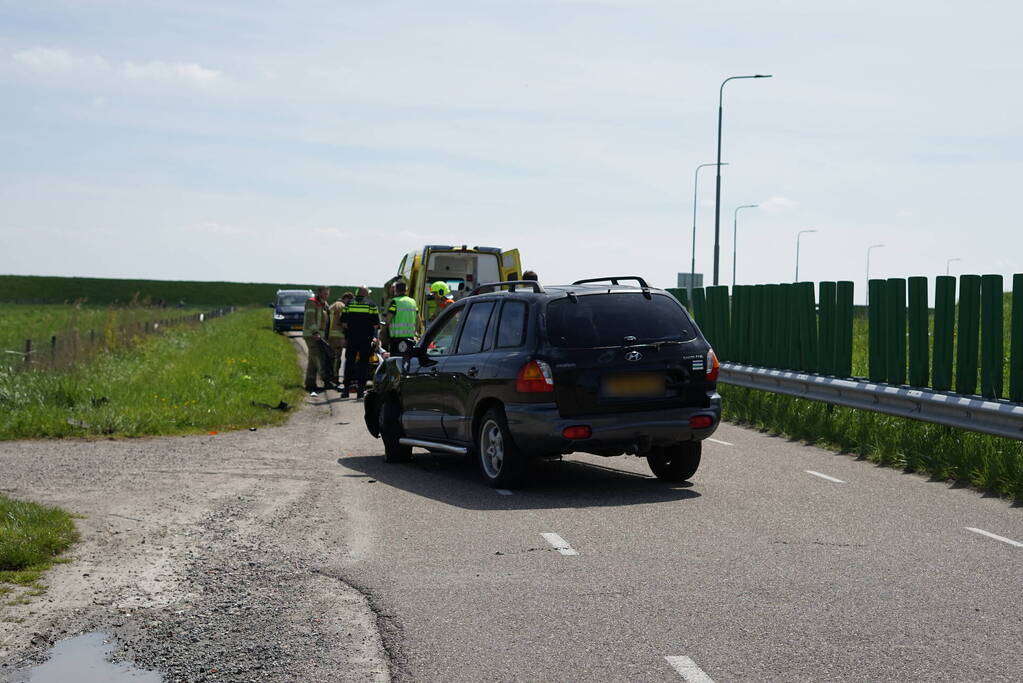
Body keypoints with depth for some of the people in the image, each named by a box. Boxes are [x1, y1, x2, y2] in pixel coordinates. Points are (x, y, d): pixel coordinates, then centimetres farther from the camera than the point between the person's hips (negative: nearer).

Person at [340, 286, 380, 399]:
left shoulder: (349, 304, 5)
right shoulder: (372, 305, -1)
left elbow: (343, 323, 6)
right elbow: (376, 324, -4)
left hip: (351, 338, 2)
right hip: (366, 339, -2)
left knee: (349, 362, 9)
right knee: (363, 363, 4)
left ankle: (346, 388, 7)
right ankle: (361, 388, 1)